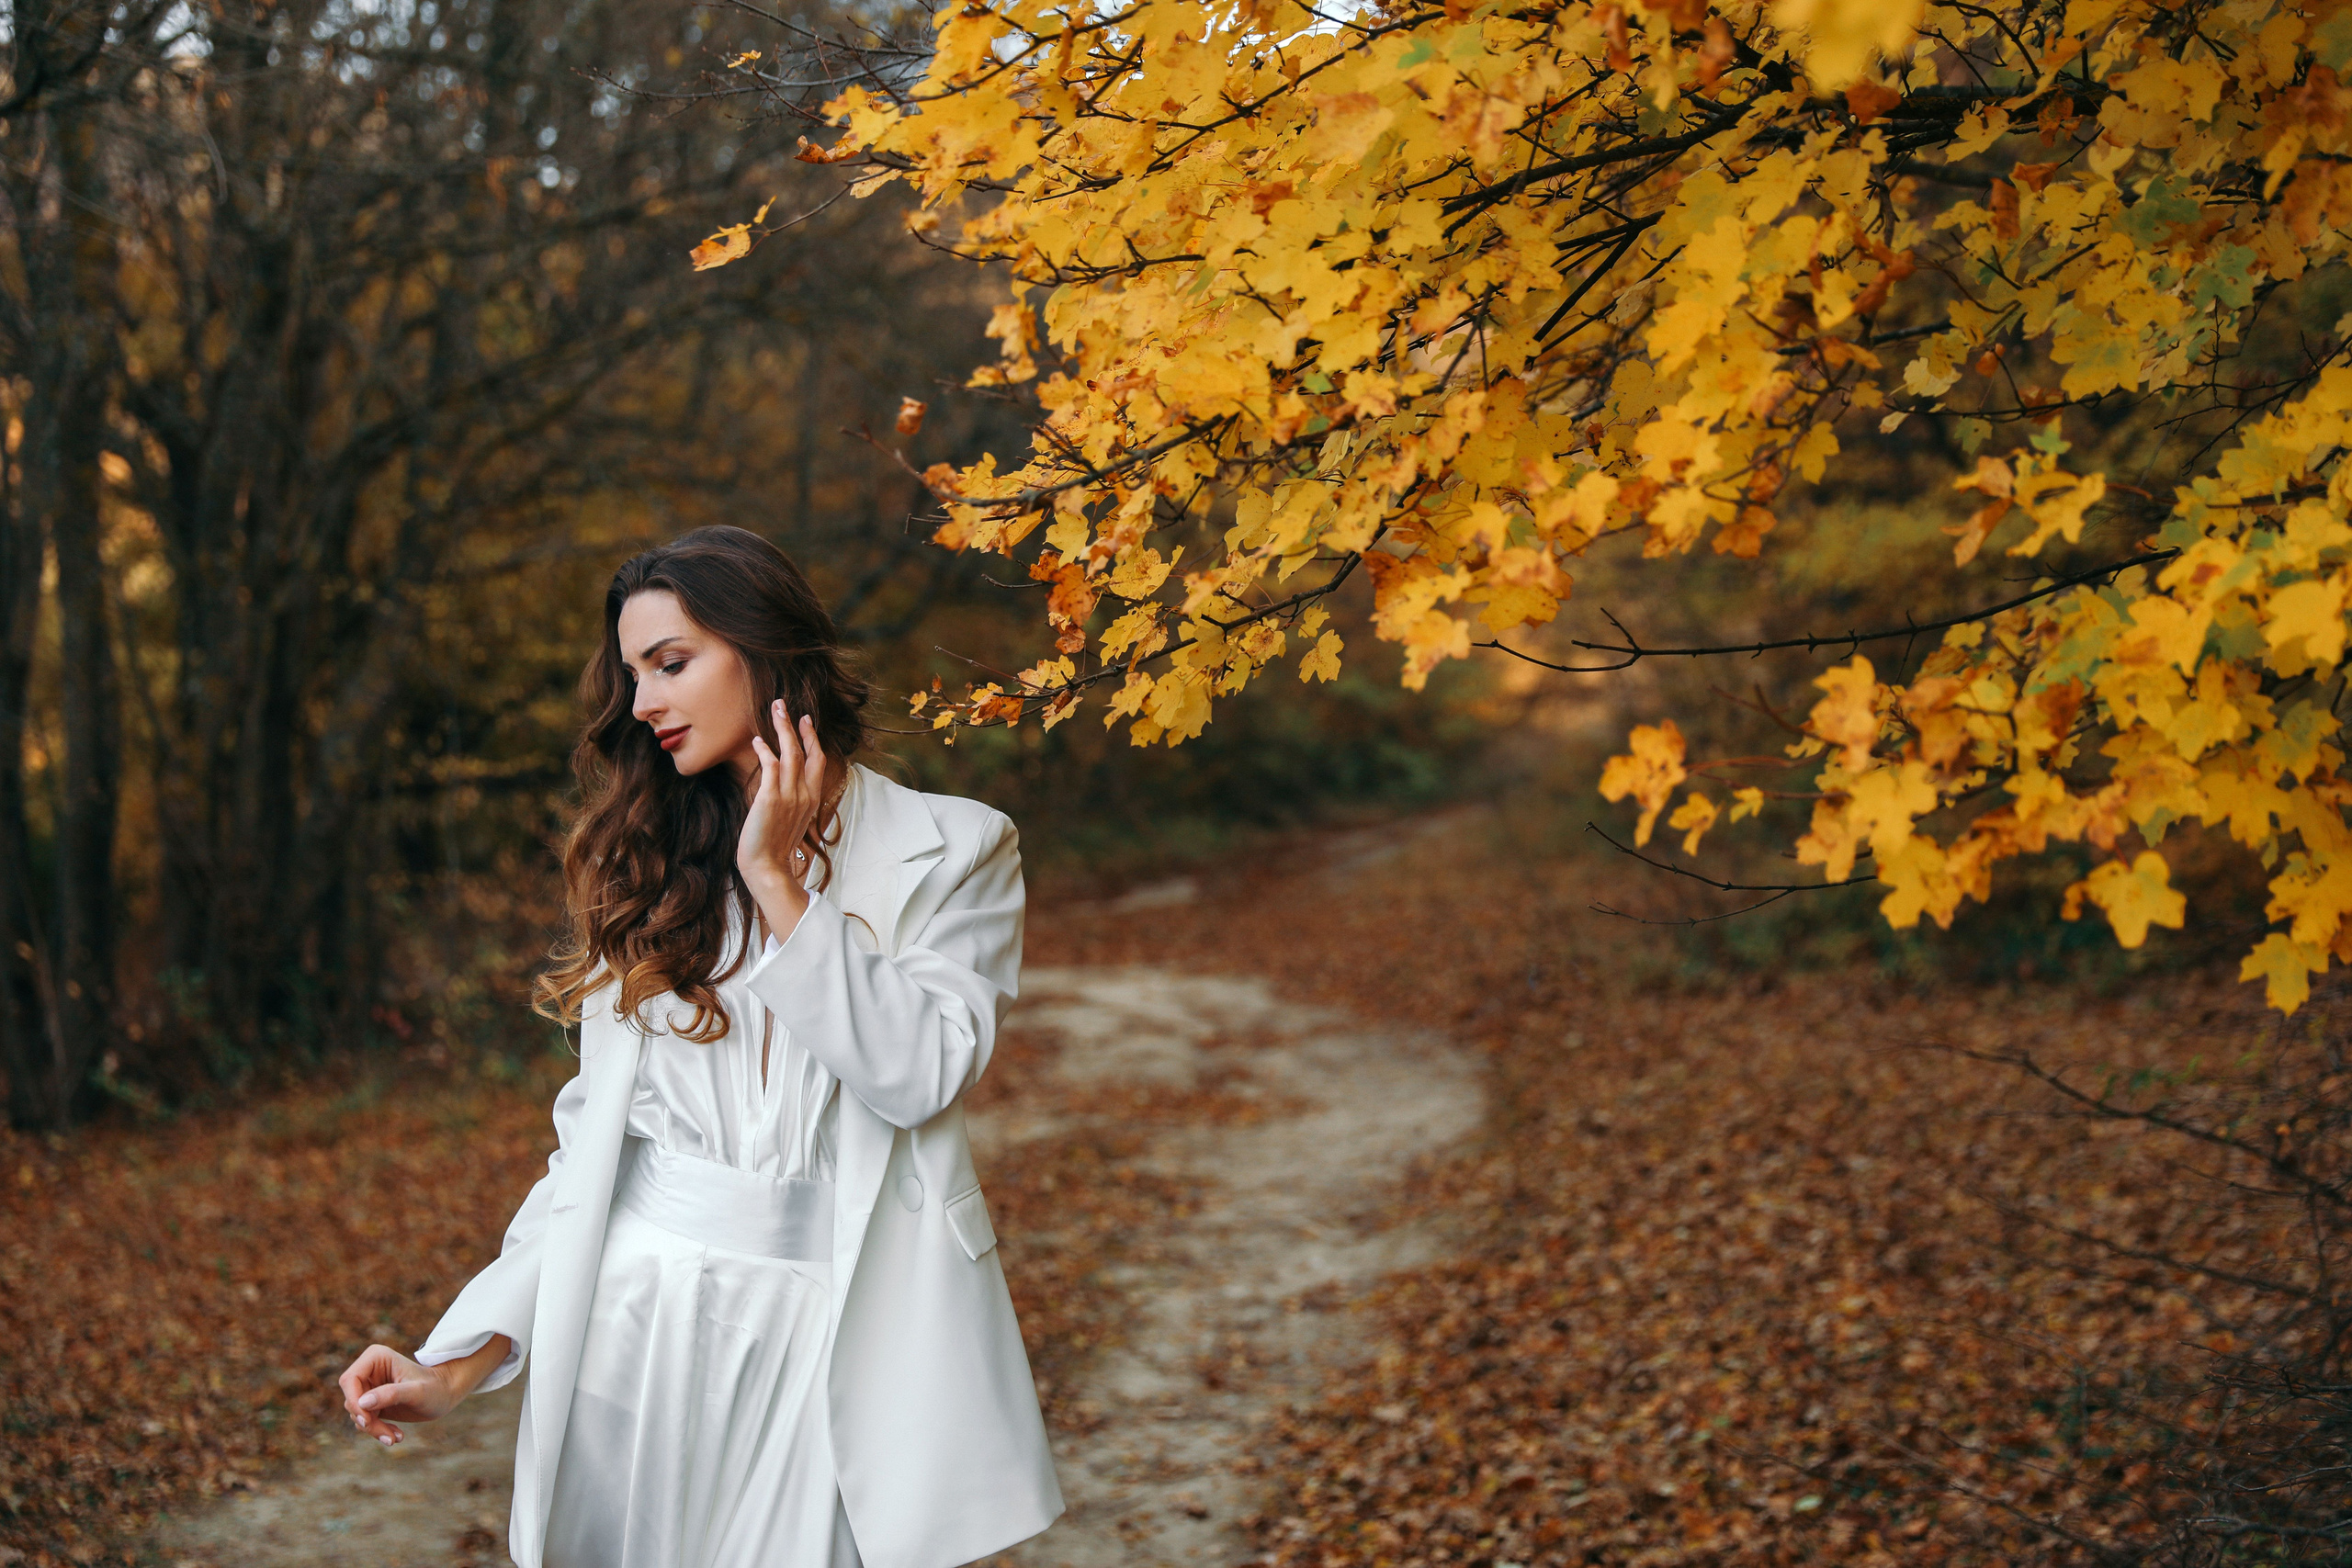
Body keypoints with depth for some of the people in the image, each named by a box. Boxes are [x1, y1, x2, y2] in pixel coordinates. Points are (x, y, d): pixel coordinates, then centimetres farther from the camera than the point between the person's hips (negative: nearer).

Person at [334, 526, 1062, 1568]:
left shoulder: (954, 851, 0)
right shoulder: (648, 870, 10)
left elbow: (920, 1074, -15)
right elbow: (593, 1133, 8)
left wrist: (779, 881, -12)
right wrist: (463, 1357, -1)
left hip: (834, 1328, -3)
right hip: (635, 1316, 3)